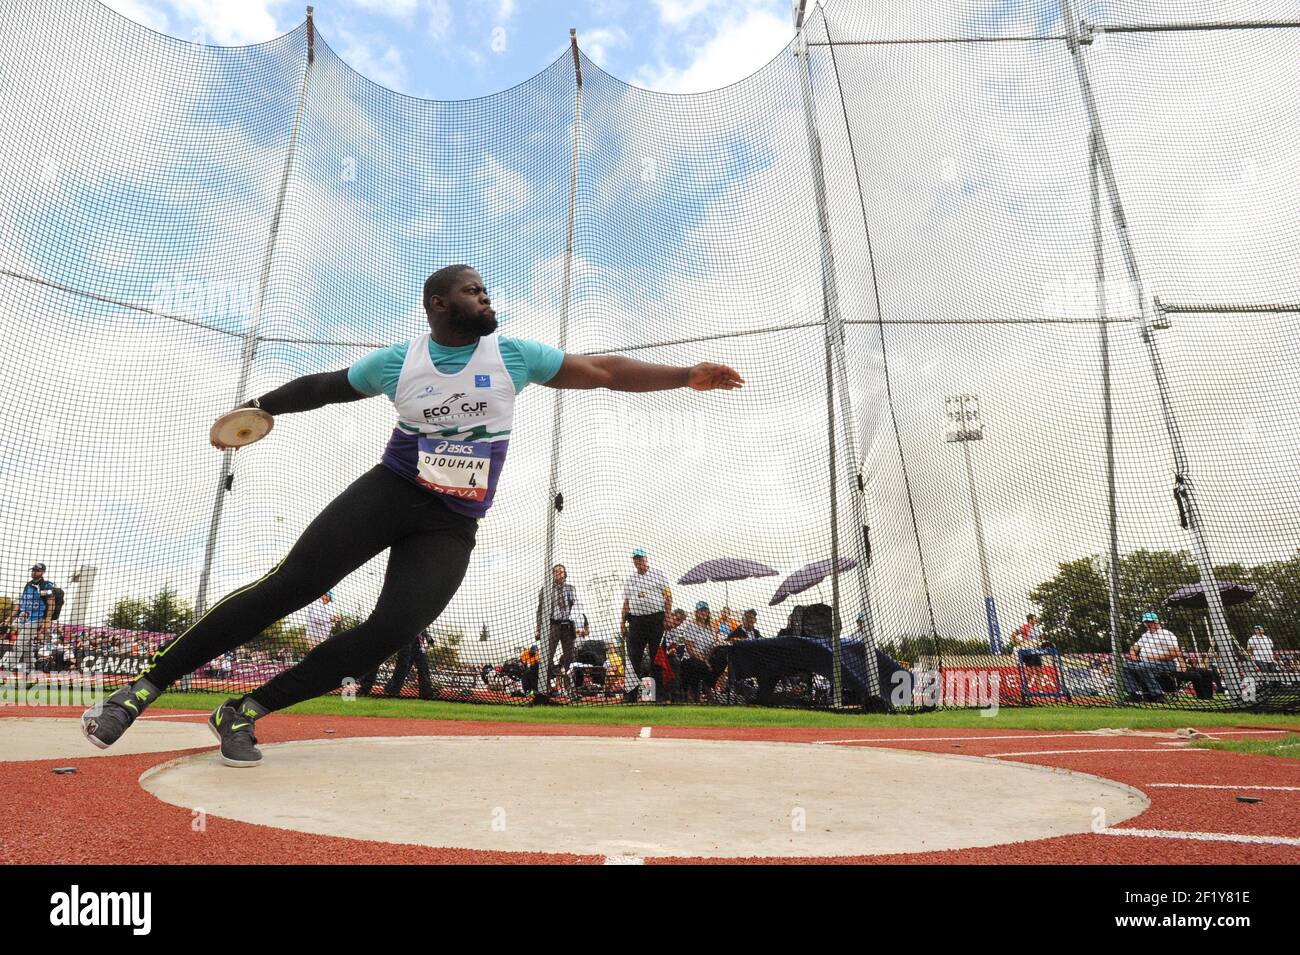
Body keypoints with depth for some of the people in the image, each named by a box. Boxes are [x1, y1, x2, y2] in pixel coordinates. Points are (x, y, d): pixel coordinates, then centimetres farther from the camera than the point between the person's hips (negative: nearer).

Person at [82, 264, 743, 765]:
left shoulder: (513, 355, 1)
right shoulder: (397, 361, 1)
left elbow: (603, 370, 1)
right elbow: (323, 386, 18)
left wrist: (684, 376, -2)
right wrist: (258, 408, 19)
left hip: (452, 526, 1)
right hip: (388, 491, 0)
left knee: (389, 632, -18)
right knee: (287, 586, -14)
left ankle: (243, 713, -2)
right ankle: (144, 688, 0)